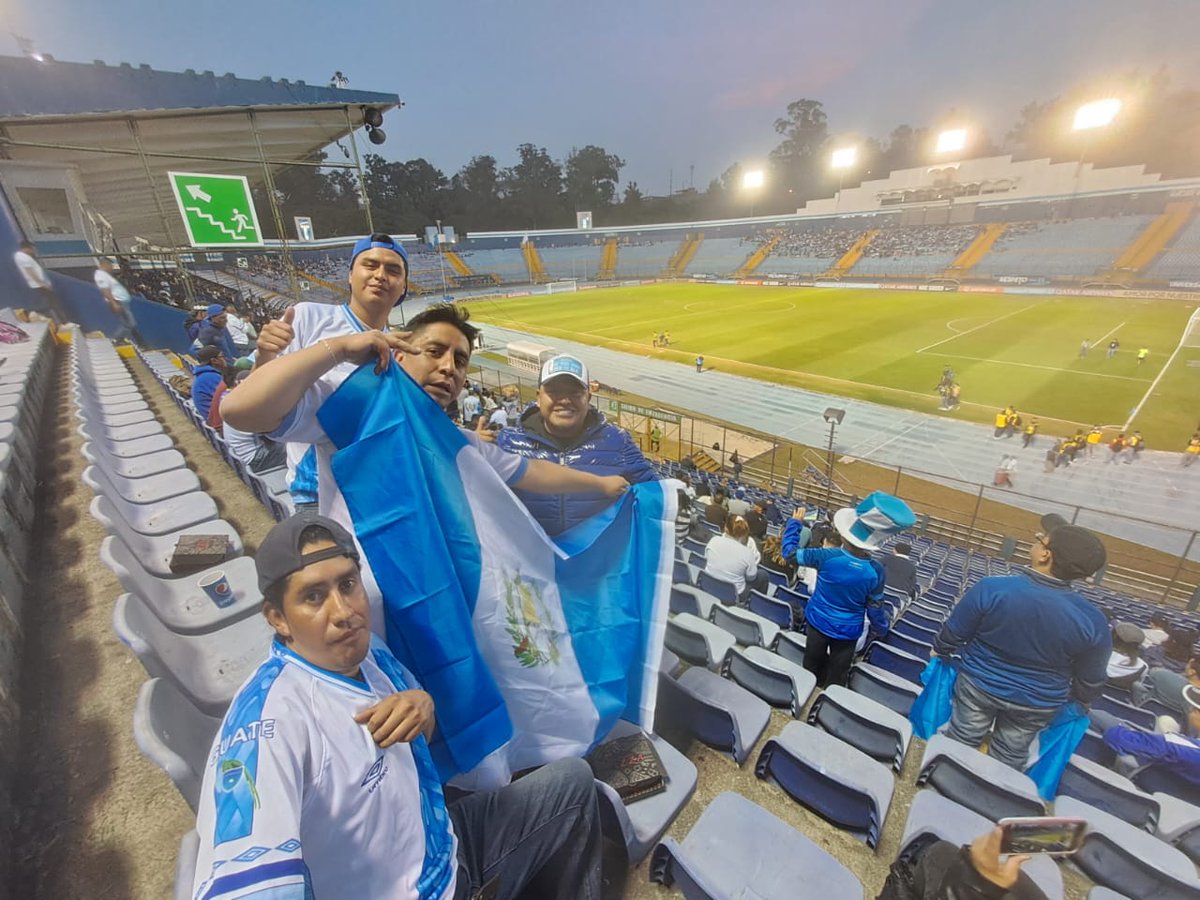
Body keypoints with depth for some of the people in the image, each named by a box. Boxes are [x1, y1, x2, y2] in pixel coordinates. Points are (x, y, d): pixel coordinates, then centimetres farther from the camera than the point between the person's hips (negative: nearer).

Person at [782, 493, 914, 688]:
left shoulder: (827, 556, -27)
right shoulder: (876, 572, -22)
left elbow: (790, 552, -13)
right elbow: (874, 608, -9)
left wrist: (795, 522, -1)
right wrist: (884, 626, 13)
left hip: (818, 621, 0)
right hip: (847, 630, 0)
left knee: (812, 666, 21)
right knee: (837, 674, 19)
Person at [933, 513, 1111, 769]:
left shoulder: (992, 588, -29)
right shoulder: (1092, 620, -22)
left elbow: (954, 632, -14)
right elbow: (1091, 679, -5)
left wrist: (939, 650, 9)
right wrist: (1081, 699, 18)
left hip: (979, 684, -1)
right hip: (1038, 703, 2)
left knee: (960, 744, 19)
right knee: (1008, 758, 23)